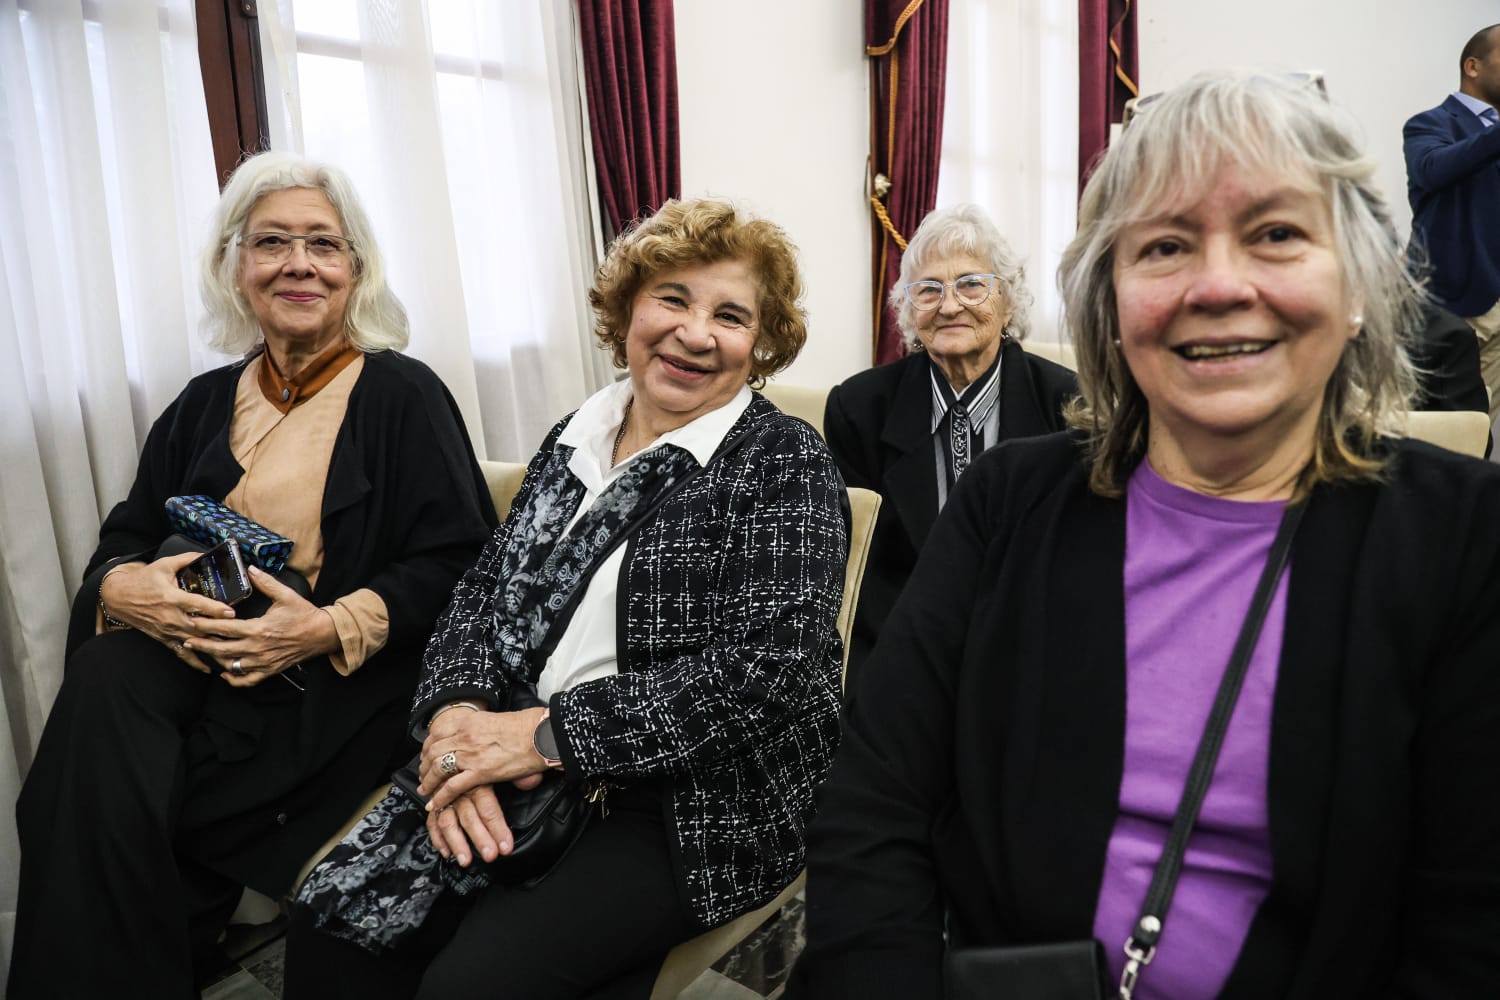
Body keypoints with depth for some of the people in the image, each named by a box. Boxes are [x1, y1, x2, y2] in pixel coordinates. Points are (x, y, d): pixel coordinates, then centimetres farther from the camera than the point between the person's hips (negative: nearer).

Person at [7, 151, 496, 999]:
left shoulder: (404, 395, 0)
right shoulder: (206, 404, 16)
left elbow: (459, 563, -7)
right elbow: (123, 540, 15)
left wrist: (331, 627, -20)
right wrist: (124, 587, -10)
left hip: (346, 681, -5)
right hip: (193, 663, 5)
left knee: (119, 797, -24)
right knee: (104, 683, -26)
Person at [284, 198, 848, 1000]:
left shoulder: (786, 462, -8)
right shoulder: (578, 438, 10)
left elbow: (769, 667, -19)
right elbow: (486, 589, 9)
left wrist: (548, 736, -20)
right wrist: (456, 714, -12)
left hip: (697, 801, -5)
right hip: (530, 776, 6)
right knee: (331, 918, -9)